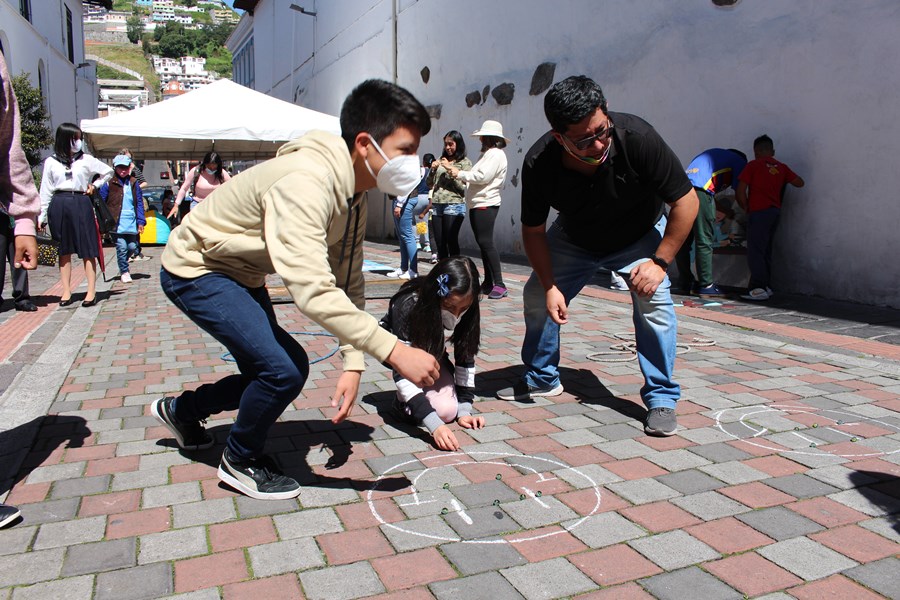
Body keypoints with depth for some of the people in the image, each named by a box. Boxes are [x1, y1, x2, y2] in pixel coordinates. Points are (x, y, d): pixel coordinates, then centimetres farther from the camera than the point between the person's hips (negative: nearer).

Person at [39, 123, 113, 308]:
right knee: (64, 250, 6)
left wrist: (94, 185, 8)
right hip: (59, 206, 1)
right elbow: (46, 191, 7)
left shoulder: (86, 160, 5)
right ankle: (66, 292, 11)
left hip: (81, 204, -1)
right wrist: (42, 216, 4)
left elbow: (108, 171, 18)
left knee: (88, 250, -3)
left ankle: (91, 292, -1)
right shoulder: (51, 162, 5)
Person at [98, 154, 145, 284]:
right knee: (121, 247, -6)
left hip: (131, 223, 3)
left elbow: (139, 203, 11)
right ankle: (124, 272, 10)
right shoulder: (109, 183, 1)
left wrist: (140, 221, 5)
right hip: (117, 223, -3)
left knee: (132, 247, 7)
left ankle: (123, 265, 34)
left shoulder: (134, 183, 10)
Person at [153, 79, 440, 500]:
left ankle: (182, 410, 40)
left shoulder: (353, 193, -5)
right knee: (283, 369, -20)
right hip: (196, 270, -9)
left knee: (272, 371, 14)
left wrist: (353, 363, -12)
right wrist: (394, 351, -43)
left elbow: (348, 282, -4)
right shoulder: (306, 182, -35)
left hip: (242, 276, 9)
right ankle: (240, 461, 9)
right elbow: (313, 291, -44)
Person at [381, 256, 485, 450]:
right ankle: (404, 400, -7)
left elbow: (466, 360, -15)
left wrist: (464, 409, -23)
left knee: (447, 410, -20)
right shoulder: (407, 307, -39)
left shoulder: (465, 311, -27)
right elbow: (402, 373, -42)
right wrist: (434, 425, -50)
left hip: (432, 354, 4)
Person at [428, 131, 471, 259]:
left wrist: (450, 169, -11)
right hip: (437, 206, 5)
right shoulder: (441, 160, 15)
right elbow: (429, 184, 17)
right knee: (439, 243, 8)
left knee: (451, 242, -8)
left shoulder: (465, 162, 2)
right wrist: (433, 169, 0)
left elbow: (463, 186, -8)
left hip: (453, 206, -5)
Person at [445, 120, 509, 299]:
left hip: (486, 204, -10)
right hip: (478, 204, 10)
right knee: (482, 243, 10)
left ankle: (499, 284, -14)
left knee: (486, 243, -15)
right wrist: (458, 173, 6)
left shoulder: (496, 154, -8)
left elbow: (482, 177, -20)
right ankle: (488, 283, 15)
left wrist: (460, 174, -9)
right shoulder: (487, 154, 23)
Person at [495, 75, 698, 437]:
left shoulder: (636, 137, -36)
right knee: (537, 295, -1)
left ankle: (662, 399, -8)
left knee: (654, 299, -23)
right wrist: (550, 286, -20)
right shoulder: (539, 164, -30)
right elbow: (533, 231, -14)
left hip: (638, 236, -2)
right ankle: (542, 379, 22)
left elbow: (686, 201, -25)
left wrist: (659, 262, -28)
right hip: (575, 239, 3)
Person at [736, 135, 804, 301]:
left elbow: (740, 191, -8)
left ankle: (758, 289, -11)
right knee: (766, 251, 14)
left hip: (758, 212, -6)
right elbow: (800, 183, 13)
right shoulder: (781, 167, 10)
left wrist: (746, 208, 5)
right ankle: (766, 287, 18)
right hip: (775, 211, 6)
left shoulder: (753, 165, -4)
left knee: (755, 251, -6)